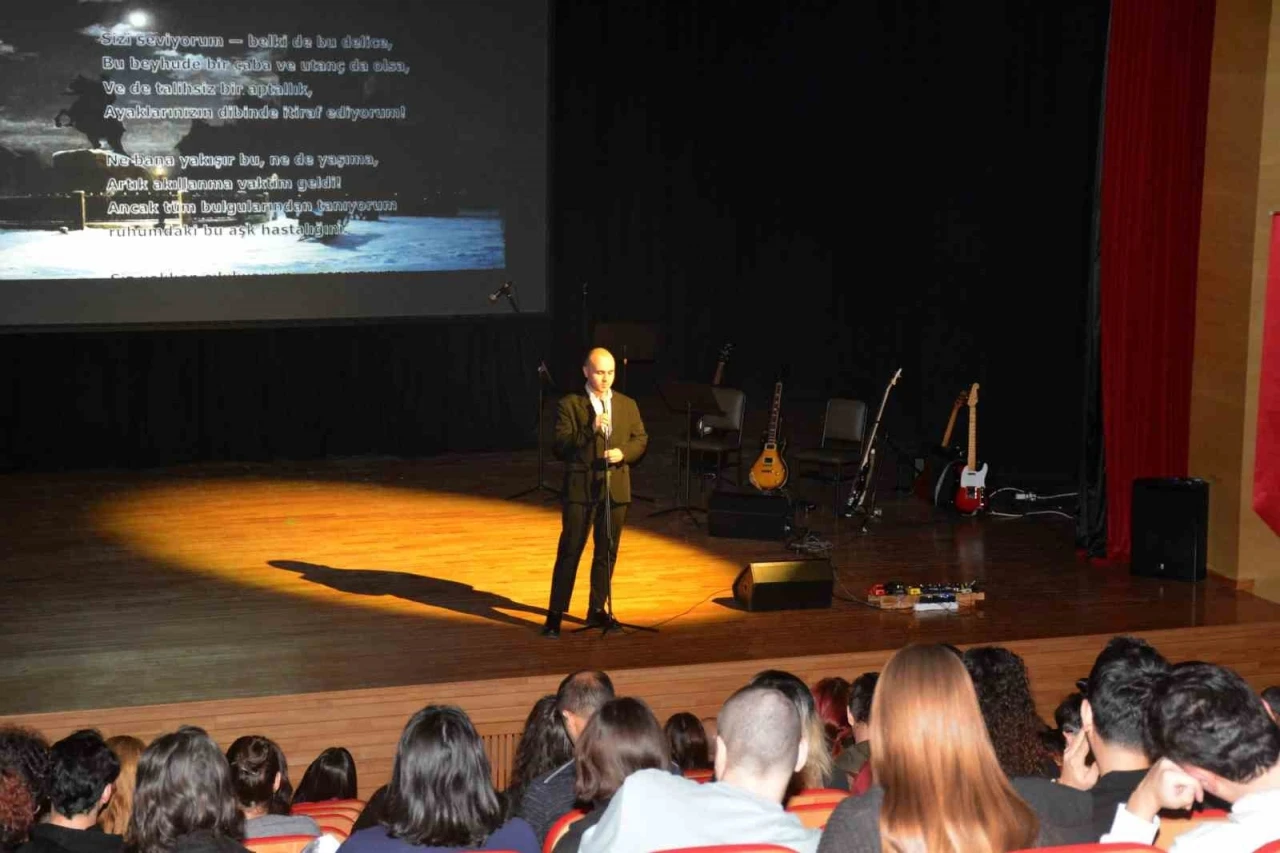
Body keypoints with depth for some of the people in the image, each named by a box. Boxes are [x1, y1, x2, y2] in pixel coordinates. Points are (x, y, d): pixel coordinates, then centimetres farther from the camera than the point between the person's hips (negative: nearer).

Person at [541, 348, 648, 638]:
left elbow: (641, 440, 9)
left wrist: (623, 453, -12)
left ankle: (597, 609, 22)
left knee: (607, 553, 10)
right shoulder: (569, 404, -4)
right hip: (580, 488, -4)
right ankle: (555, 614, 0)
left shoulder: (628, 405, 8)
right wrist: (590, 431, -23)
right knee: (569, 551, -3)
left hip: (616, 489, 4)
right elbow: (560, 447, -11)